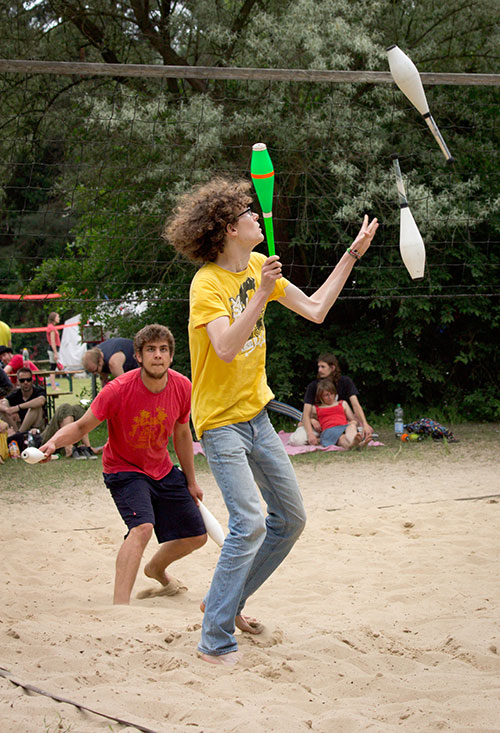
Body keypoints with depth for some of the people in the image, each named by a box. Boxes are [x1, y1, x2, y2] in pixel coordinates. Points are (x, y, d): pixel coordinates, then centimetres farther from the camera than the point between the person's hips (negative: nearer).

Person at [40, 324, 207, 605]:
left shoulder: (182, 387, -11)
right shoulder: (119, 390, -25)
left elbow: (182, 434, 5)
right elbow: (82, 426, -20)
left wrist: (191, 481, 12)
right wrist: (54, 442, -40)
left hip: (163, 471, 6)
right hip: (124, 470, -6)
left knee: (196, 536, 11)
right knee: (142, 527, -32)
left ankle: (156, 569, 44)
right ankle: (119, 606, -36)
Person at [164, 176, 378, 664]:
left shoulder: (258, 267, 5)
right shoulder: (207, 284, -18)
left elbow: (314, 310, 8)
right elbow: (226, 348, -31)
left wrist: (353, 254, 7)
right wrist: (261, 294, -38)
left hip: (256, 415, 8)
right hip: (221, 422, -8)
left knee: (291, 518, 11)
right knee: (249, 524, -17)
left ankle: (226, 601, 25)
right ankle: (215, 640, -8)